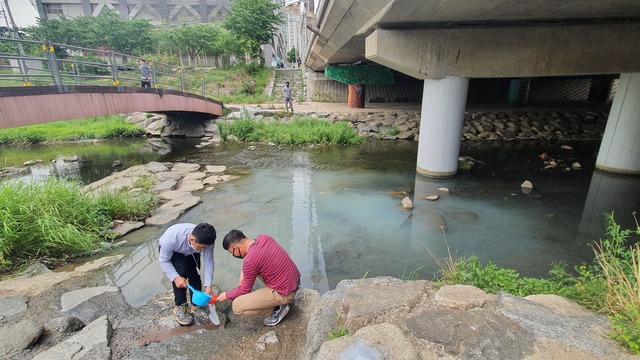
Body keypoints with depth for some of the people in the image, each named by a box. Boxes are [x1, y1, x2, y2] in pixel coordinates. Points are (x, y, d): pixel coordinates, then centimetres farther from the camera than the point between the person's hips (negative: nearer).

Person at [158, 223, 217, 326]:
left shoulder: (206, 240, -35)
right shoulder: (171, 238, -43)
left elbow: (209, 261, -27)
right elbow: (164, 260, -28)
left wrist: (208, 285, -31)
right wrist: (175, 277, -39)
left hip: (191, 254, 3)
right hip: (172, 252, -3)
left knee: (194, 275, -12)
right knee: (181, 269, -27)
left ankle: (196, 305, 10)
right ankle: (180, 306, -13)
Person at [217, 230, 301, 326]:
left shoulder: (250, 261, -22)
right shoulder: (263, 237, -2)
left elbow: (245, 290, -6)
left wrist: (226, 295, 13)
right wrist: (244, 272, 8)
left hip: (285, 293, -8)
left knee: (237, 306, -7)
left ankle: (278, 308, 3)